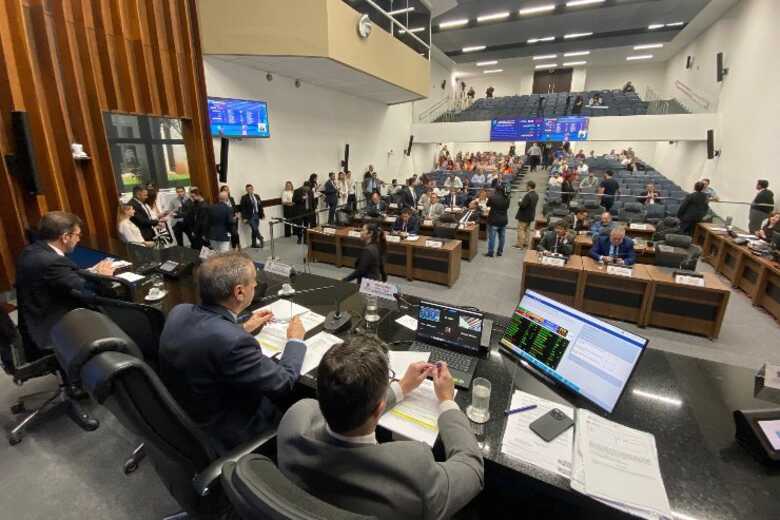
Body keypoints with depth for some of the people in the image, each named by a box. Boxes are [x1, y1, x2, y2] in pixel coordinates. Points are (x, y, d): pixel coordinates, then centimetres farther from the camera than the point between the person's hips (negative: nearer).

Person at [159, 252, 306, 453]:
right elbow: (283, 384, -22)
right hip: (225, 436, -7)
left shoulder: (179, 311, -13)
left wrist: (243, 328, 10)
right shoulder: (234, 342, -37)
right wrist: (295, 340, -8)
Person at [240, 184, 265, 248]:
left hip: (257, 215, 5)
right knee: (255, 229, -11)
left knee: (254, 230, 9)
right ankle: (261, 240, 5)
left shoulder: (257, 196, 9)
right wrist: (244, 218, -13)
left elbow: (260, 206, 14)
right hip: (250, 216, -5)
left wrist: (262, 213, 8)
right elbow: (243, 208, -8)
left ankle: (254, 244, 17)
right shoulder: (244, 197, -6)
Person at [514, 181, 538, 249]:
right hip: (531, 215, 9)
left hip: (524, 216, -9)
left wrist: (520, 202, -6)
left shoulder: (528, 195, -24)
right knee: (526, 229, 20)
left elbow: (523, 205, -26)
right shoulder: (536, 195, 6)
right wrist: (522, 202, 9)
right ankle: (525, 243, 26)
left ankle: (520, 244, 1)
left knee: (520, 229, 0)